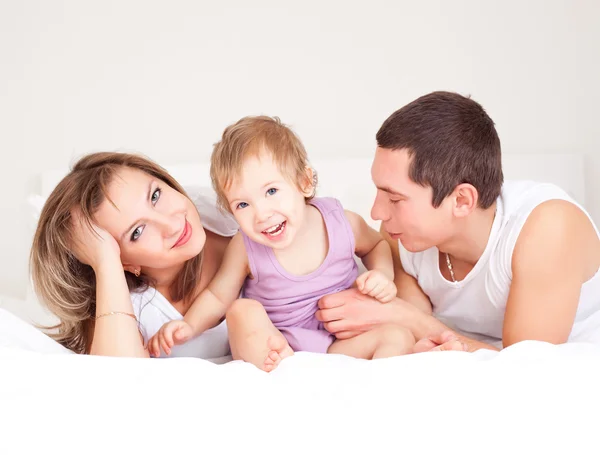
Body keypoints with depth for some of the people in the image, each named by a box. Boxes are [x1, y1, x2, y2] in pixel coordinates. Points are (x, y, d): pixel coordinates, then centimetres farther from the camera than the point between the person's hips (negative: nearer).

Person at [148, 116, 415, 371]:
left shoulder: (344, 223, -11)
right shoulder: (245, 248, -14)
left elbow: (376, 244, 12)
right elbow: (217, 296, 0)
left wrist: (382, 275, -7)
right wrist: (189, 326, -18)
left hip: (339, 345, 2)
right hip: (269, 345, -1)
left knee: (398, 337, -20)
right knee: (243, 311, -29)